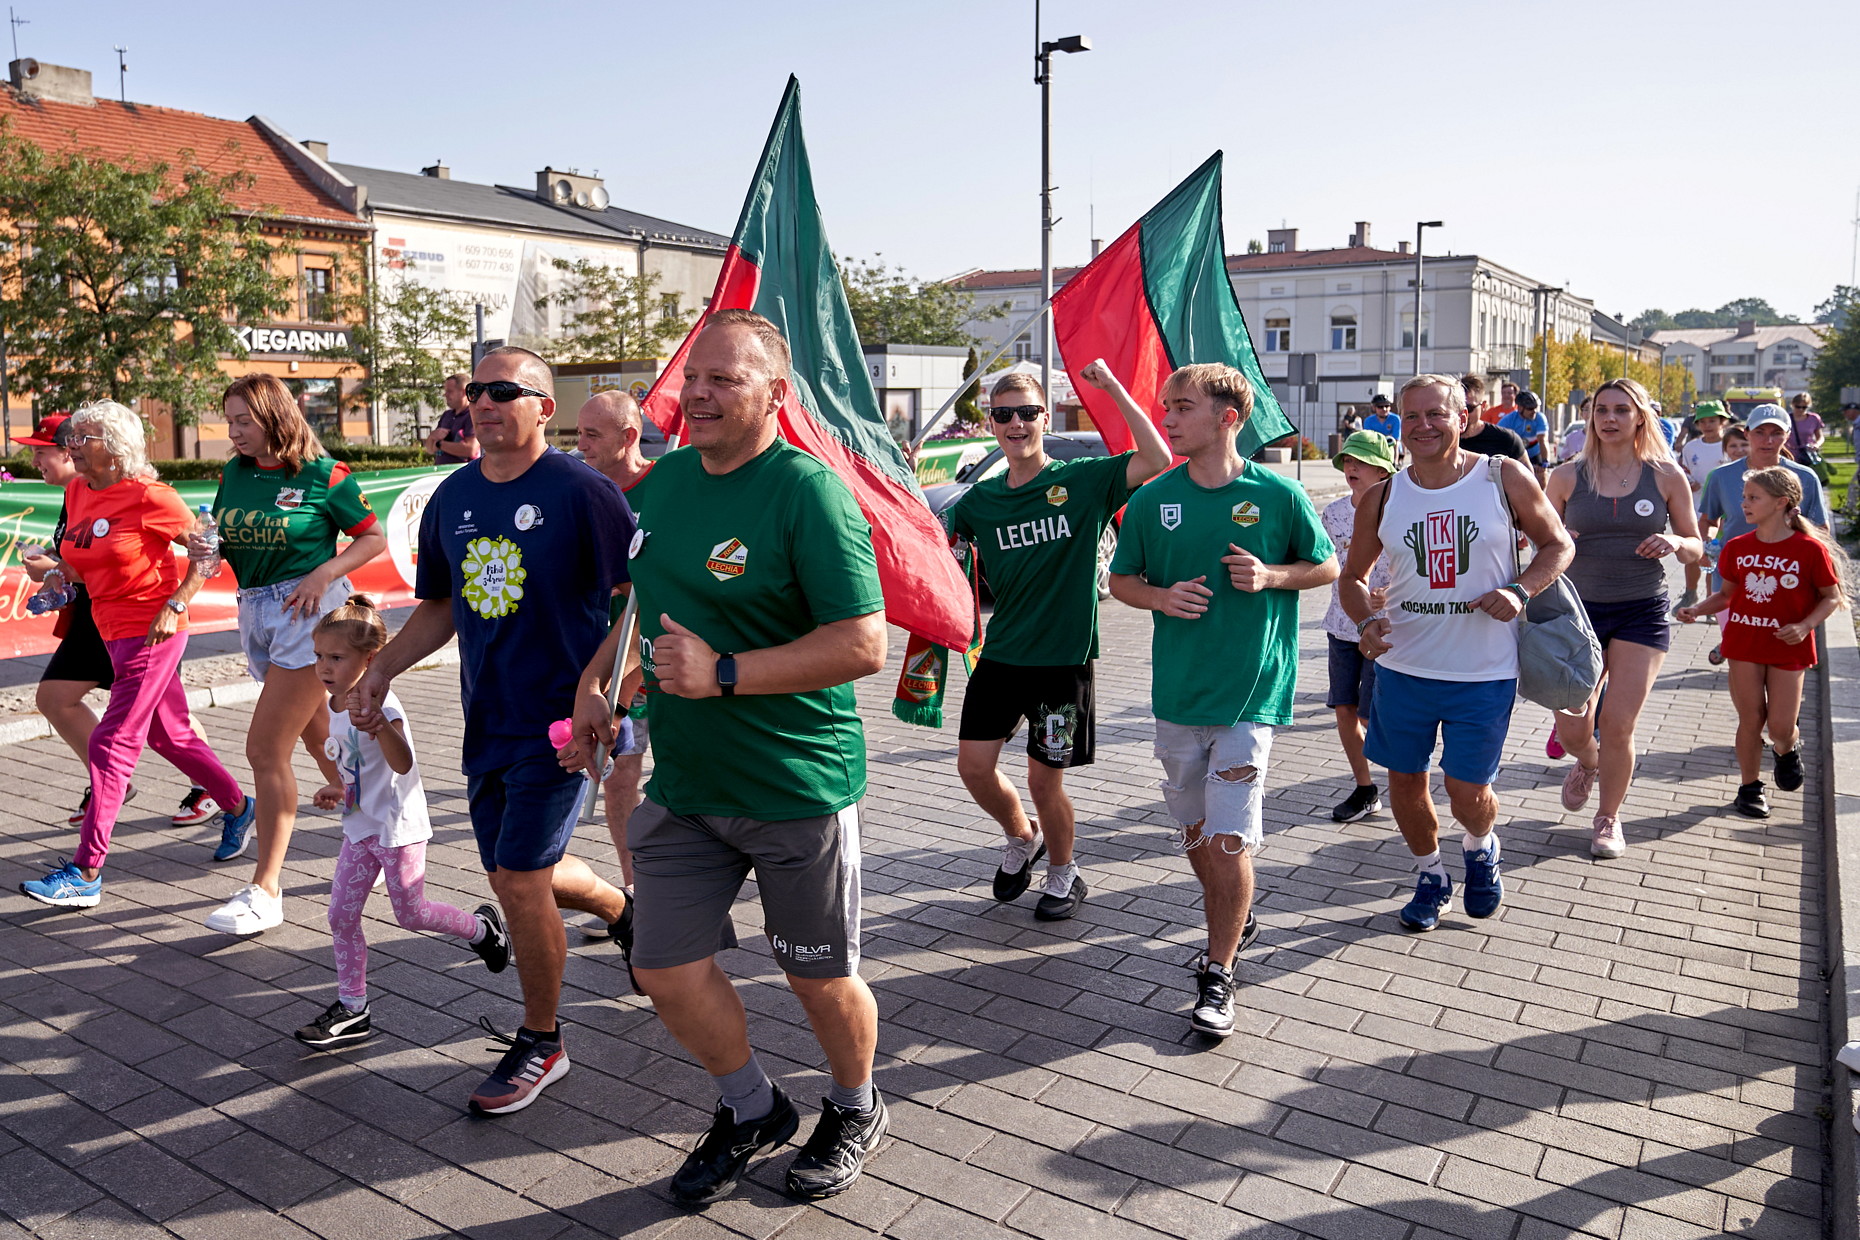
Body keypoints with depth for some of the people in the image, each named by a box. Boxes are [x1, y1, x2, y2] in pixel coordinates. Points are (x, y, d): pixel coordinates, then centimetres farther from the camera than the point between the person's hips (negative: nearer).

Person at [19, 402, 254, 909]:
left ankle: (85, 874, -3)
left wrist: (175, 606, -17)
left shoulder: (147, 495, -14)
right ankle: (238, 806, 35)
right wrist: (59, 570, 2)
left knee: (112, 746, -8)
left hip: (151, 631, -8)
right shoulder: (77, 492, 8)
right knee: (171, 735, 17)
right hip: (114, 632, 8)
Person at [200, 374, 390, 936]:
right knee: (321, 739, 14)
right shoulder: (234, 474, 8)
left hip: (309, 611, -7)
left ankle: (265, 890, -1)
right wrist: (205, 550, -6)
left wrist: (323, 574, -17)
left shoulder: (323, 474, -9)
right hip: (256, 612, 7)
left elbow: (374, 538, -4)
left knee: (266, 749, -9)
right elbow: (229, 546, 16)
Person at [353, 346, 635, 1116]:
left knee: (520, 880, -5)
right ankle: (623, 909, 47)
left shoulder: (582, 493, -13)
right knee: (517, 873, 16)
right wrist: (381, 670, 7)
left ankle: (540, 1044, 16)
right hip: (487, 722, 7)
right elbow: (439, 606, 18)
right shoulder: (453, 497, 7)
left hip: (558, 723, -7)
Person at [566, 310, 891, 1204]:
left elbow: (864, 644, -23)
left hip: (797, 789, -6)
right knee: (666, 971, 11)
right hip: (683, 785, 7)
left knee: (819, 977, 11)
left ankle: (855, 1111, 42)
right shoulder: (668, 478, 6)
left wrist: (724, 673, -25)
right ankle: (751, 1110, 38)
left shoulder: (808, 492, -17)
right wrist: (595, 684, 8)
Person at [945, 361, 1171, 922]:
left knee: (1045, 780, 2)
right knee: (974, 765, 3)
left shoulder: (1082, 480, -6)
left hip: (1063, 655, -4)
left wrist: (1112, 387, -16)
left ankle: (1064, 872, 30)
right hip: (1000, 653, 4)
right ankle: (1021, 838, 35)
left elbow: (1157, 459, -17)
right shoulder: (981, 498, 5)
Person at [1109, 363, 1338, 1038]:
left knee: (1229, 838, -7)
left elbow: (1327, 567, 7)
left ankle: (1219, 976, 8)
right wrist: (1163, 597, -12)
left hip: (1250, 691, -3)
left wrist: (1271, 575, -13)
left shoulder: (1277, 493, -5)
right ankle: (1232, 919, 42)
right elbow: (1121, 581, 9)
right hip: (1177, 687, 4)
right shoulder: (1152, 500, 1)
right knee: (1194, 826, 16)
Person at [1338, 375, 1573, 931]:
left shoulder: (1504, 478, -5)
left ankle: (1480, 847, 39)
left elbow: (1558, 545, 5)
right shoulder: (1383, 496, 0)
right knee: (1405, 780, 11)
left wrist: (1519, 591, -14)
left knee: (1468, 790, 3)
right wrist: (1366, 621, -12)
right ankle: (1431, 874, 38)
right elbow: (1353, 576, 9)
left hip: (1484, 672, -2)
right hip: (1403, 668, 3)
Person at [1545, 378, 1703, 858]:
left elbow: (1695, 551, 6)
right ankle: (1587, 764, 39)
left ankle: (1608, 818, 21)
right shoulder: (1567, 476, 0)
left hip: (1642, 614, -1)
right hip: (1579, 609, 1)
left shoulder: (1667, 476, 1)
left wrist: (1675, 543, -16)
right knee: (1572, 732, 1)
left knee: (1617, 727, -3)